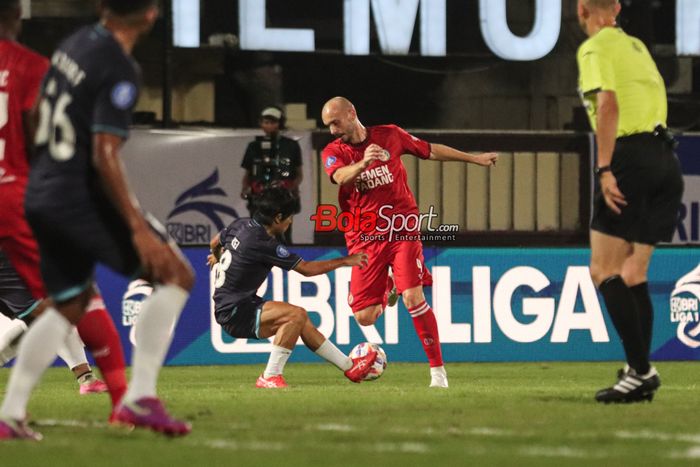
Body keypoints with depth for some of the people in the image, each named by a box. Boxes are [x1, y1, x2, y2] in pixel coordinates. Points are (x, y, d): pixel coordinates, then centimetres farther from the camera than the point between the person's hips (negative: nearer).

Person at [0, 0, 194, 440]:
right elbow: (105, 156, -23)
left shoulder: (74, 44, 8)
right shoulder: (119, 70, -17)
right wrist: (139, 229, -23)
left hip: (42, 196, 9)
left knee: (69, 305, 21)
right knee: (176, 274, 0)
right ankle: (140, 397, -6)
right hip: (82, 199, -8)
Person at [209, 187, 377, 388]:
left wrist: (218, 257, 51)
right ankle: (269, 377, -19)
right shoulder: (263, 244, -22)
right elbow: (307, 269, -14)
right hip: (234, 313, -10)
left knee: (301, 322, 16)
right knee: (297, 314, -26)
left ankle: (350, 366, 27)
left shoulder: (242, 225, 4)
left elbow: (216, 242, 27)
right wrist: (345, 261, -2)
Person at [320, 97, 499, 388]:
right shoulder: (333, 152, 0)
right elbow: (342, 177, -23)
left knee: (413, 298, -19)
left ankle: (438, 370, -10)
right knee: (365, 317, -4)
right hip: (364, 240, 1)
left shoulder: (389, 135, 3)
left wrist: (474, 159, 22)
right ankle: (386, 289, 34)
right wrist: (364, 163, -44)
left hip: (402, 230, -1)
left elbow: (431, 151, 17)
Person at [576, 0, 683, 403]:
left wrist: (605, 169, -21)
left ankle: (640, 369, -16)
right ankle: (640, 373, 8)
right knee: (634, 274, 12)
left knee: (604, 271, -7)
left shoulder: (595, 49, -5)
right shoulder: (636, 45, 19)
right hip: (665, 157, 8)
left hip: (631, 156, -8)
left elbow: (608, 103, -17)